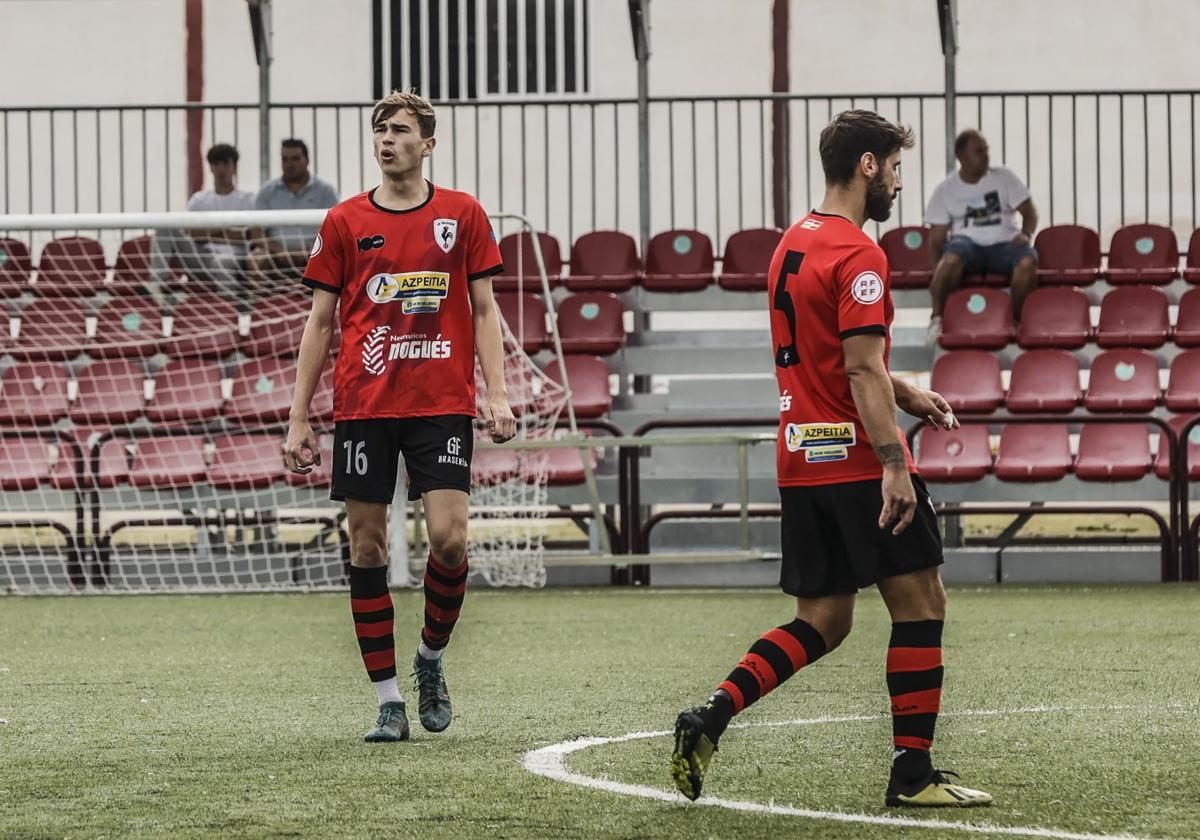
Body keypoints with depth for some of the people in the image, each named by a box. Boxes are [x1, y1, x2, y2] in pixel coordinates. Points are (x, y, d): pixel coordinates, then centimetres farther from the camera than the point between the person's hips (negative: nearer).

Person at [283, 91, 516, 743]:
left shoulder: (462, 214, 6)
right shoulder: (345, 222, 6)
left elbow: (483, 310, 8)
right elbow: (320, 322, 8)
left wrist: (497, 396, -3)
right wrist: (299, 418, 4)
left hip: (442, 402, -1)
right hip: (362, 406, 1)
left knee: (448, 538, -12)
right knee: (367, 547, 0)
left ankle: (430, 658, 15)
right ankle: (389, 702, 6)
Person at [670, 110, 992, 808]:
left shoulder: (794, 244, 15)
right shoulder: (858, 254, -14)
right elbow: (863, 371, -20)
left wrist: (905, 395, 24)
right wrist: (894, 465, -22)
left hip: (801, 459, 9)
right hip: (858, 459, -9)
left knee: (821, 622, 10)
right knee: (920, 602, 2)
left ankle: (708, 720, -5)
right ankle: (913, 772, 2)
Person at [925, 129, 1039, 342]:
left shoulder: (1004, 177, 10)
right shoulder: (945, 190, 8)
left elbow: (1029, 212, 10)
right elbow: (937, 238, 5)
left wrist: (1027, 234, -13)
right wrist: (936, 268, -14)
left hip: (1003, 244, 1)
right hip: (968, 243, -1)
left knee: (1028, 261, -34)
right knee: (951, 259, -38)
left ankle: (1018, 320, -17)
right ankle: (937, 318, -19)